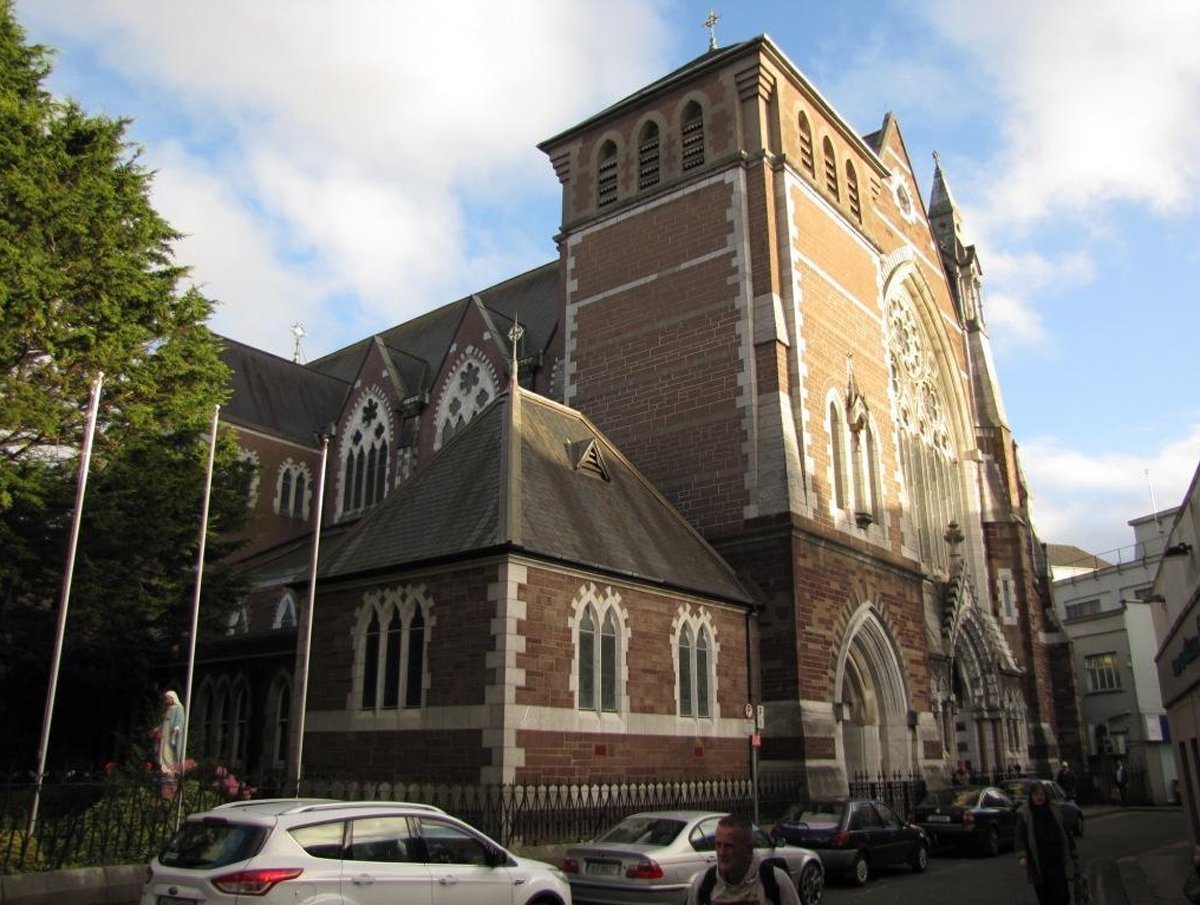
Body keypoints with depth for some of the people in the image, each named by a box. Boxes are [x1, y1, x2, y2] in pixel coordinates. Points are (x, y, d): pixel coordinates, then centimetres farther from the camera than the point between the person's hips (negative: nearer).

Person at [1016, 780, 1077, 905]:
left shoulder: (1055, 810, 7)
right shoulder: (1024, 813, -2)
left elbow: (1065, 833, 14)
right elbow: (1020, 837, -6)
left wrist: (1072, 852, 13)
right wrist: (1022, 856, -19)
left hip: (1057, 860, 2)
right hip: (1038, 864, -2)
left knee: (1062, 895, -5)